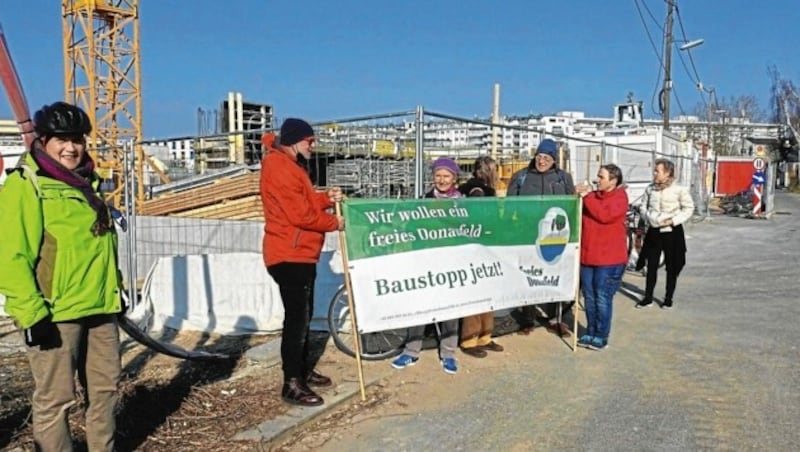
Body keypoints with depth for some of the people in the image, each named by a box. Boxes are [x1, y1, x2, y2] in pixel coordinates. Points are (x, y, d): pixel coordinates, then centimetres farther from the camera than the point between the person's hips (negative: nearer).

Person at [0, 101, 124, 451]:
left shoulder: (85, 183, 15)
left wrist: (115, 290, 22)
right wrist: (31, 311, -20)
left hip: (99, 308, 8)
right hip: (54, 312, -7)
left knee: (105, 387, 16)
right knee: (55, 398, 1)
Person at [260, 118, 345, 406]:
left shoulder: (288, 165, 18)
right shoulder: (279, 167, -18)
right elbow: (300, 214, -22)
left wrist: (327, 198, 3)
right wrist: (334, 223, -10)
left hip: (300, 254, 11)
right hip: (289, 256, -11)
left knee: (303, 315, 17)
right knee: (296, 318, -8)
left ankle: (303, 370, 30)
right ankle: (292, 385, -1)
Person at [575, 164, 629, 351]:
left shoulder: (619, 197, -5)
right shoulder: (593, 195, 13)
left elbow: (605, 215, -23)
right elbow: (580, 216, 18)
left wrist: (587, 196, -19)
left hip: (609, 259, -6)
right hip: (587, 256, 6)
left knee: (603, 298, -1)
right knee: (589, 297, 10)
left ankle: (601, 336, 9)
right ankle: (591, 333, 21)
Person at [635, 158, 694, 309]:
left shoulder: (679, 190, -12)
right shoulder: (650, 189, 1)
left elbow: (689, 208, -7)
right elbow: (645, 207, 13)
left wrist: (672, 221, -16)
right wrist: (650, 218, -7)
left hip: (672, 231, -3)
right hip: (654, 230, 4)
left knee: (672, 266, 7)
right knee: (651, 265, 7)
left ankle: (668, 298, 20)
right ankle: (648, 297, 16)